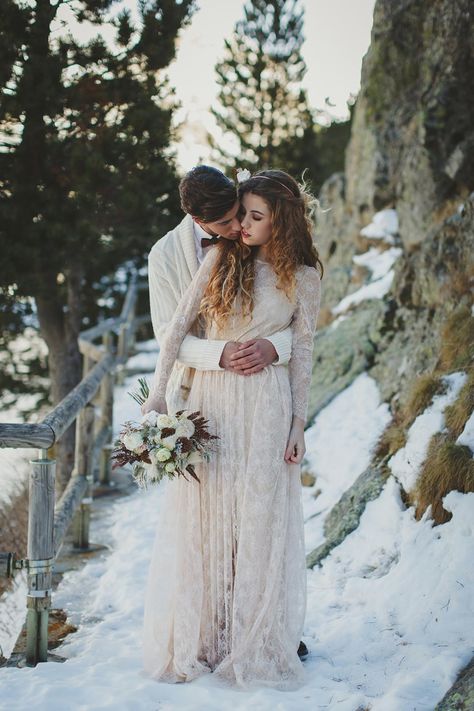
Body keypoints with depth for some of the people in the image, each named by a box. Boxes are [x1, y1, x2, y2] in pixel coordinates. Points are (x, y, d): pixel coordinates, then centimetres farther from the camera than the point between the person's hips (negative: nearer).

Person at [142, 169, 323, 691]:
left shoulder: (302, 277, 2)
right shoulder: (221, 259, 3)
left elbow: (302, 354, 5)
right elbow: (178, 326, 0)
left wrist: (298, 423, 2)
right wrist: (157, 395, -6)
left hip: (266, 404, -1)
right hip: (210, 397, 1)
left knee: (258, 521, 3)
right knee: (201, 516, 5)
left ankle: (250, 643, 17)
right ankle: (196, 639, 19)